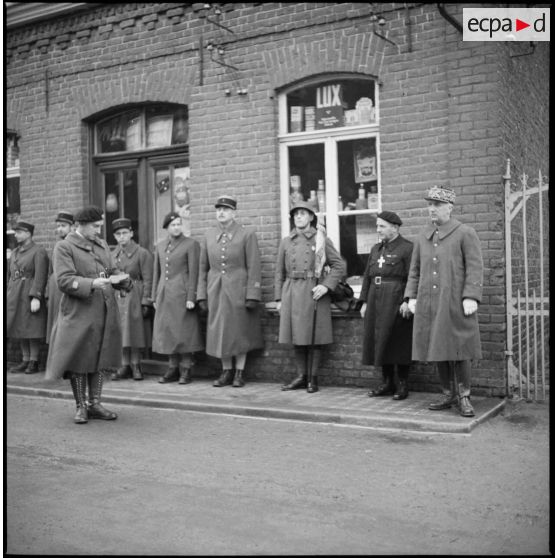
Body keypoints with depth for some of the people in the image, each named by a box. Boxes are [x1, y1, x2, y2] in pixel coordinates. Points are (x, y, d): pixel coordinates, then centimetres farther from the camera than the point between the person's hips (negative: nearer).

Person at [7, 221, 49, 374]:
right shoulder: (15, 253, 16)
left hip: (30, 295, -7)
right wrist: (8, 297, 14)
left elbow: (40, 277, -15)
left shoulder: (39, 252, -8)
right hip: (15, 297, 8)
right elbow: (10, 275, 18)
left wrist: (36, 297, -21)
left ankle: (34, 362, 4)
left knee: (32, 330, -3)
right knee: (20, 330, 10)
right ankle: (25, 361, 17)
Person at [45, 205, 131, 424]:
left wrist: (121, 279, -8)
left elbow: (113, 271, 15)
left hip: (105, 312, 6)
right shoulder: (64, 247, -5)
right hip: (79, 313, -6)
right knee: (78, 360, 2)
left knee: (101, 358, 10)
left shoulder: (102, 245, 14)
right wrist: (92, 283, -27)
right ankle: (80, 407, 16)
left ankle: (95, 404, 22)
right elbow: (64, 280, -14)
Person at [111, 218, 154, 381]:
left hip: (134, 297, -5)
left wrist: (146, 302, -12)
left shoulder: (142, 253, -6)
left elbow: (148, 280, -8)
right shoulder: (113, 255, 11)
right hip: (117, 298, 5)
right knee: (121, 333, 5)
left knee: (135, 331, 1)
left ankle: (135, 365, 12)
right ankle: (125, 366, 13)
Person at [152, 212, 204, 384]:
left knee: (184, 331, -2)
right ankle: (173, 369, 17)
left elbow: (194, 273, -8)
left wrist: (191, 298, -13)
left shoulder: (191, 244, -3)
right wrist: (155, 297, 12)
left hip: (182, 294, -5)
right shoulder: (160, 246, 13)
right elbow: (156, 273, 16)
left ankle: (186, 371, 7)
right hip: (165, 295, 5)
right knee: (167, 332, 7)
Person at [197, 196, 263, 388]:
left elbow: (254, 268, -7)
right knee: (219, 332, 7)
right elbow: (203, 268, 10)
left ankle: (239, 372, 14)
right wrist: (202, 295, 4)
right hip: (215, 291, 4)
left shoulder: (247, 235, -4)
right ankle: (226, 371, 19)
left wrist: (252, 296, -13)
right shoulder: (208, 236, 8)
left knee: (240, 332, 3)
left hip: (238, 291, -4)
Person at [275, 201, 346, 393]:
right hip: (291, 294, 3)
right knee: (297, 338, 7)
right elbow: (279, 272, 13)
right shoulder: (286, 242, 11)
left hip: (314, 293, -3)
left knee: (314, 339, 1)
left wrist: (326, 285, -13)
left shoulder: (321, 240, 2)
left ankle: (313, 379, 11)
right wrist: (278, 299, 8)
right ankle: (301, 376, 18)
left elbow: (340, 265, 0)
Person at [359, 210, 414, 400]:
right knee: (380, 342, 8)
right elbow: (367, 277, 17)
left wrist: (408, 301, -20)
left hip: (397, 303, -7)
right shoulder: (376, 249, 16)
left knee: (399, 342, -2)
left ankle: (402, 385, 8)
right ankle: (387, 383, 18)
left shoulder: (408, 248, -6)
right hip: (376, 303, 7)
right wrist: (365, 302, 12)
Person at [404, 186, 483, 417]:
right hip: (429, 305, 5)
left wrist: (471, 297, -17)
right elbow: (415, 270, 16)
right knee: (437, 349, 8)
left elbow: (475, 267, -8)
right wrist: (411, 297, 8)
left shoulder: (465, 233, -2)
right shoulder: (423, 237, 12)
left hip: (455, 304, -5)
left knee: (458, 350, -2)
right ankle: (448, 394, 20)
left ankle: (464, 396, 10)